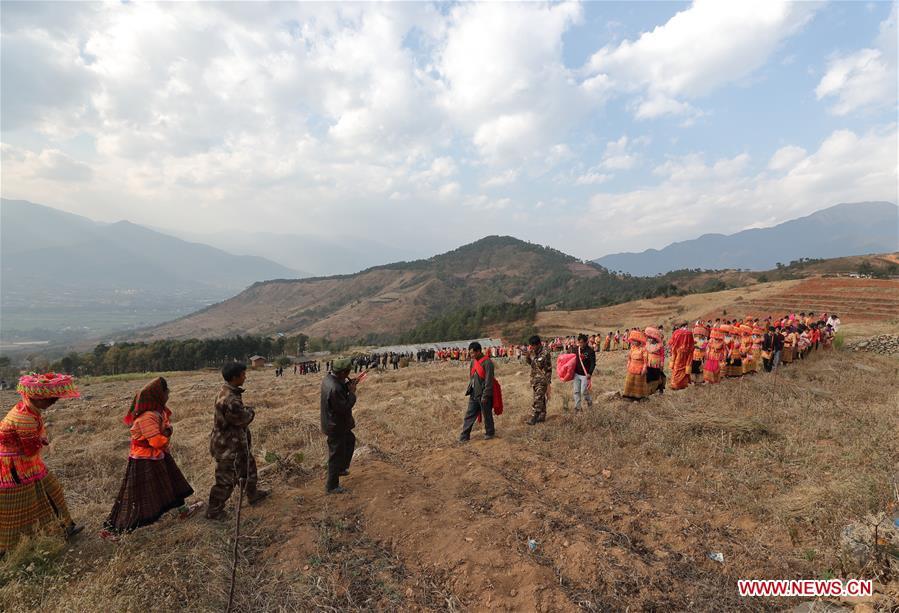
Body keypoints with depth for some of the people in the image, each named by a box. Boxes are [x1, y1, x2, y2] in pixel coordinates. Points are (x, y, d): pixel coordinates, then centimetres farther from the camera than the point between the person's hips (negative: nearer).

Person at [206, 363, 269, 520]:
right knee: (226, 479, 7)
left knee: (248, 465, 24)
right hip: (228, 445, -10)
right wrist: (250, 411, -3)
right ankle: (213, 510, 26)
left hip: (235, 441, 10)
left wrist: (245, 411, -8)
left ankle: (253, 494, 42)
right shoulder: (230, 400, -34)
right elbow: (243, 418, -21)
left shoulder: (228, 391, -1)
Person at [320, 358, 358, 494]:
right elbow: (344, 408, -28)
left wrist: (347, 385, -5)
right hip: (336, 427, -10)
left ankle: (342, 468, 43)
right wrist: (352, 392, -19)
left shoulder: (328, 378, -4)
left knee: (350, 440, 29)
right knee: (336, 455, 7)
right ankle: (332, 486, 23)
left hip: (336, 423, 10)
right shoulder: (335, 388, -35)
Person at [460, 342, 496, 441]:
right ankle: (464, 435, 16)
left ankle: (490, 433, 27)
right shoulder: (473, 362, 9)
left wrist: (485, 396, -18)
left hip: (483, 395, -7)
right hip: (473, 394, 7)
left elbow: (489, 381, -18)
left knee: (487, 415, 9)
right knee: (469, 415, 9)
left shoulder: (487, 362, -17)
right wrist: (469, 390, 13)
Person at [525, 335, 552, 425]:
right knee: (541, 398, 17)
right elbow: (528, 361, 14)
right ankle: (542, 416, 27)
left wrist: (548, 383, -14)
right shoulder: (533, 352, 3)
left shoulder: (545, 353, -17)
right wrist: (528, 353, -5)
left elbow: (549, 369, -14)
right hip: (534, 379, 7)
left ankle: (533, 418, -1)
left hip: (542, 380, -7)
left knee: (538, 399, -6)